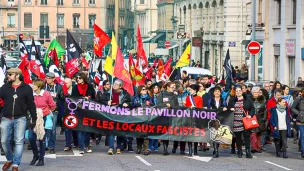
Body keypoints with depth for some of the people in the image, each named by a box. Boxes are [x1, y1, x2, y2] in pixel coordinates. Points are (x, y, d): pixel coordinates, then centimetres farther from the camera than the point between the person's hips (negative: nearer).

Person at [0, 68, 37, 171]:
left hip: (20, 119, -2)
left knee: (19, 141, -6)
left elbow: (31, 105, 2)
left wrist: (34, 119, 1)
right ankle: (9, 159, 26)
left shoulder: (26, 88, -1)